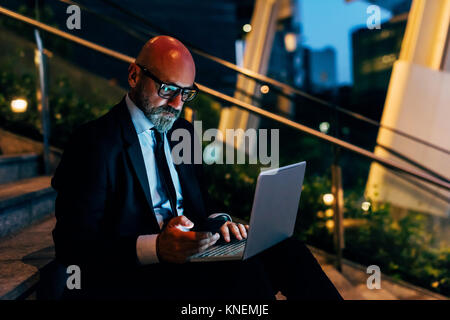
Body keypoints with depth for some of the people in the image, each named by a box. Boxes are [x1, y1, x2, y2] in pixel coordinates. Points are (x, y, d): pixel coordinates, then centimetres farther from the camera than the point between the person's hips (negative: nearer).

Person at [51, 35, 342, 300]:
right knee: (242, 271, -30)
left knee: (287, 251, -17)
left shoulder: (184, 132, 15)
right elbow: (73, 245, -14)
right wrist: (156, 248, -29)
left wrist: (215, 221, -5)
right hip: (133, 277, -6)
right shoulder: (94, 142, -9)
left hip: (190, 255, 7)